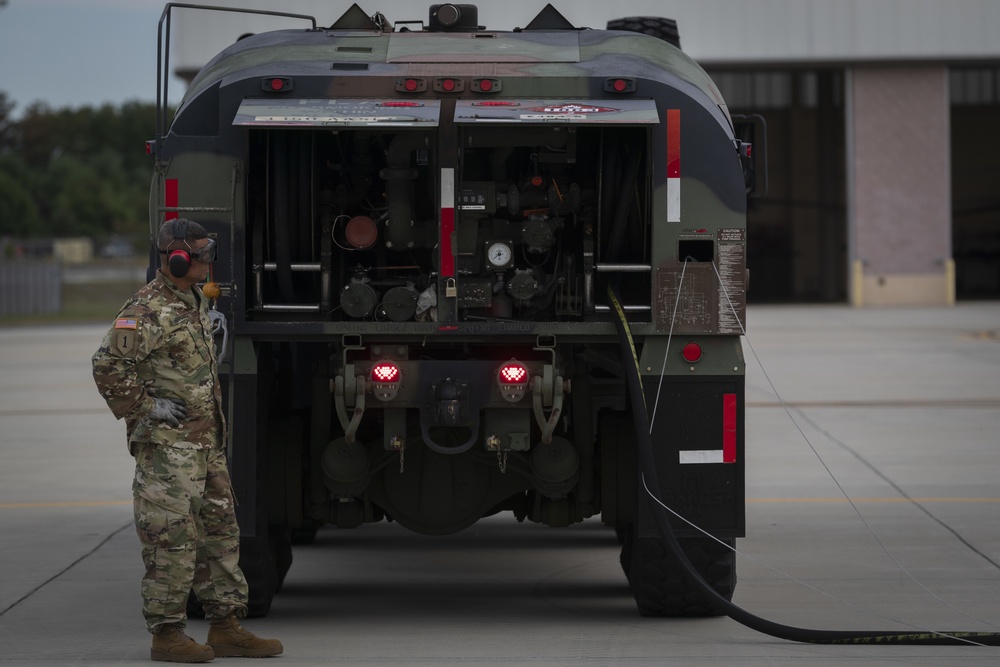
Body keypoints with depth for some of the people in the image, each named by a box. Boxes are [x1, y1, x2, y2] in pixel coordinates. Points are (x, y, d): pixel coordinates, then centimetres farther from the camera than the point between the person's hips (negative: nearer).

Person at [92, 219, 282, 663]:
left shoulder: (193, 303, 16)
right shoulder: (149, 311, -16)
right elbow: (108, 364, -24)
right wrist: (144, 407, -18)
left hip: (205, 443, 10)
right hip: (168, 445, -10)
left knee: (219, 532, 11)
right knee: (173, 540, -6)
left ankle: (226, 628, 16)